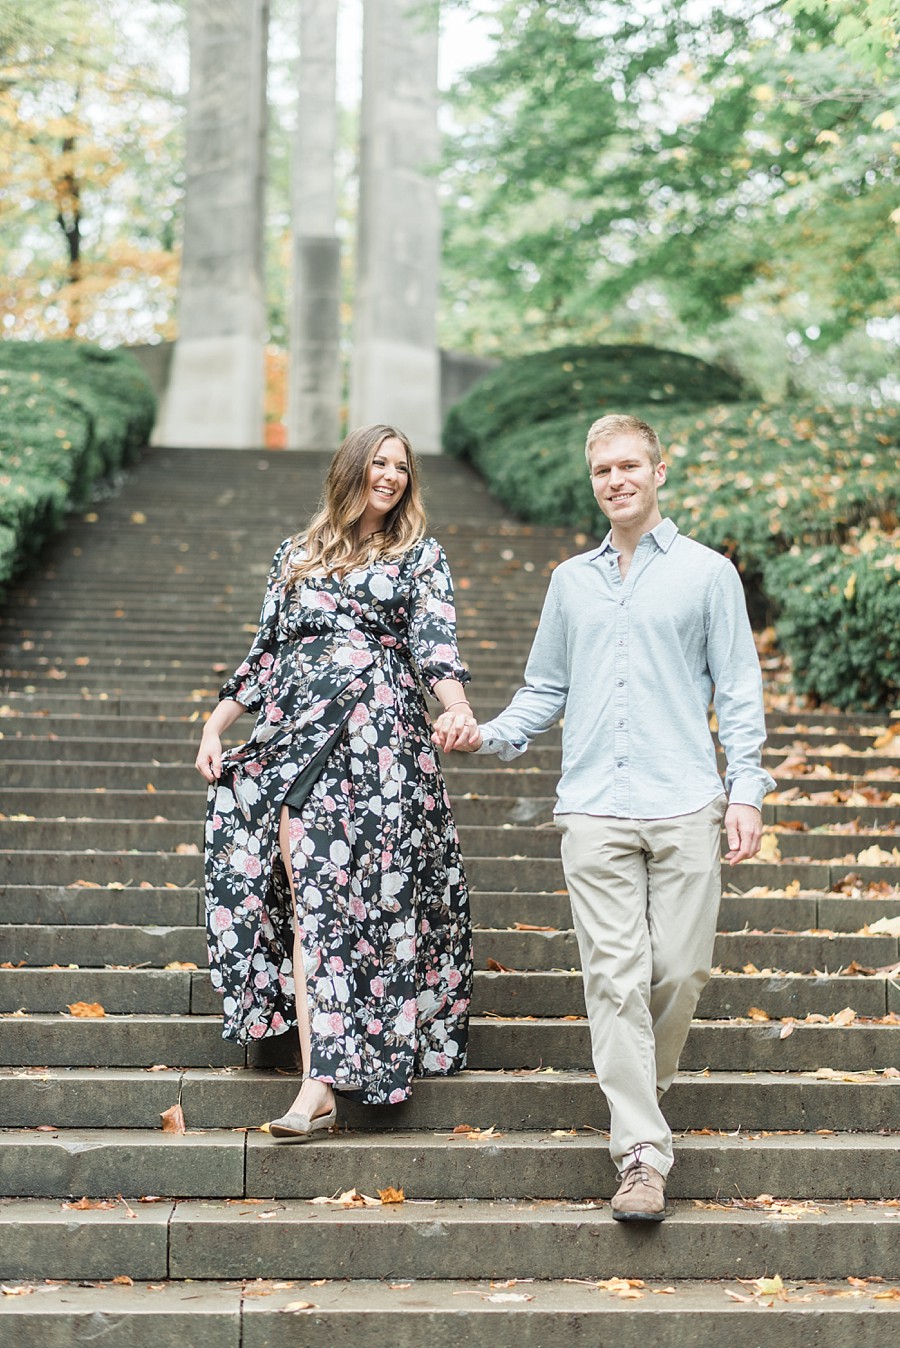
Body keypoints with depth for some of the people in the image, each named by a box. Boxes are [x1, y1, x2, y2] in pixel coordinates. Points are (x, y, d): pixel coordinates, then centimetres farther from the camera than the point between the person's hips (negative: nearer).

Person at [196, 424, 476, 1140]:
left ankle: (321, 1082, -3)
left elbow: (435, 642, -3)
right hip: (295, 733, 3)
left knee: (335, 892, -10)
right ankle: (319, 1081, -8)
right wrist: (216, 727, 15)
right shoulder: (298, 554, 21)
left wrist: (458, 706, -22)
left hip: (379, 735, -2)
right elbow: (266, 651, 22)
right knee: (305, 893, -8)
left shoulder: (421, 557, 12)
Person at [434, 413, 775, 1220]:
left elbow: (739, 692, 6)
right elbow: (546, 691, 21)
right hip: (593, 810, 2)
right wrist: (488, 734, 4)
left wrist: (746, 791, -3)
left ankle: (644, 1088, 28)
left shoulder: (706, 573, 8)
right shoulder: (571, 582, 17)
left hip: (683, 805, -1)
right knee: (615, 977, -5)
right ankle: (642, 1153, -3)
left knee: (680, 970, -1)